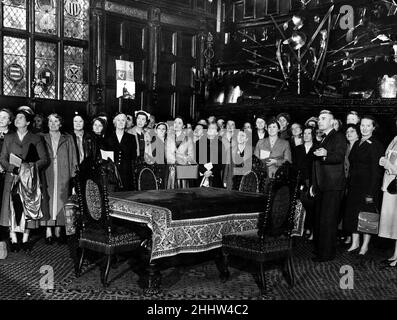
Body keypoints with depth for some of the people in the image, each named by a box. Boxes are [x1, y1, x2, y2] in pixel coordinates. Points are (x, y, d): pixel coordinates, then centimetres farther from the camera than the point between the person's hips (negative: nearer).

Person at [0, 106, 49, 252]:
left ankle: (25, 240, 8)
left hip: (30, 179, -1)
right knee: (12, 208, -4)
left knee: (29, 208, -1)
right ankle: (14, 240, 3)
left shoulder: (36, 139, 7)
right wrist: (15, 168, -11)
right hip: (12, 178, 1)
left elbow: (44, 159, 1)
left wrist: (30, 166, -14)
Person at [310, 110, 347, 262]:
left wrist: (325, 154, -37)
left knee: (328, 220, -7)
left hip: (333, 186, -8)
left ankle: (327, 253, -1)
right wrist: (313, 184, 22)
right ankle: (319, 249, 20)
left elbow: (339, 157, -18)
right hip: (320, 186, 8)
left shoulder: (338, 137, -4)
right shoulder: (322, 139, 22)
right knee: (318, 219, 11)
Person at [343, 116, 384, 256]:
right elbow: (351, 166, 11)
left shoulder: (376, 145, -10)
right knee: (352, 214, 9)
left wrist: (371, 193, -17)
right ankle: (355, 242, 22)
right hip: (354, 186, 7)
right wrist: (348, 185, 4)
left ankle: (365, 245, 16)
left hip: (368, 185, -7)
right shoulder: (357, 144, 12)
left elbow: (376, 171, -13)